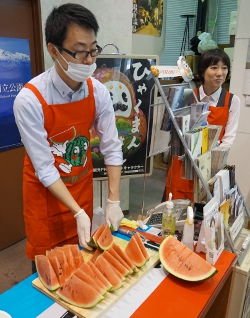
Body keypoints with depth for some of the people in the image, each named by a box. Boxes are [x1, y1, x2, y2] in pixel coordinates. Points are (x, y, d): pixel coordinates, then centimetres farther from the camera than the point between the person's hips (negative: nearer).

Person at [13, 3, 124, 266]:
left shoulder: (98, 92, -13)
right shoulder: (29, 100, -26)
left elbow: (111, 148, -9)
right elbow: (44, 168, -23)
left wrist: (113, 200, -13)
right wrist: (77, 212, -25)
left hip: (82, 184, 4)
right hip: (45, 191, -3)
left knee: (83, 254, 20)